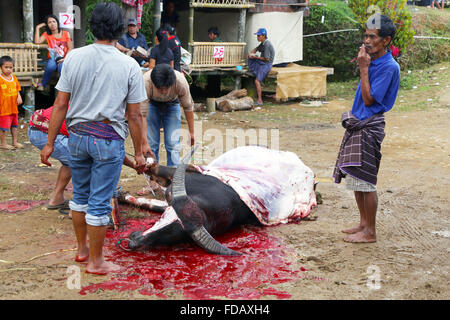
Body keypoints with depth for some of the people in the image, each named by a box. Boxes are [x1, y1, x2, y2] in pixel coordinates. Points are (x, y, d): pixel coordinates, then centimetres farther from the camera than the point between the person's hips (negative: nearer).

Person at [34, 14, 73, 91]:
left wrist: (65, 58, -14)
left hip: (63, 59, -1)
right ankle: (43, 85, -17)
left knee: (61, 66, -38)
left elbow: (70, 48, 2)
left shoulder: (65, 34, 8)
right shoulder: (47, 34, 13)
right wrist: (38, 28, 1)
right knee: (51, 66, -36)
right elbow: (37, 41, -5)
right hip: (52, 59, 1)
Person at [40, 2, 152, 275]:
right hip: (108, 139, -3)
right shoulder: (129, 65, -8)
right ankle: (95, 261, 17)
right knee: (100, 202, 5)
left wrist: (50, 143, 5)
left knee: (81, 194, 20)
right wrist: (139, 152, 3)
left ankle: (82, 248, 35)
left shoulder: (74, 57, -3)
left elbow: (60, 104, -2)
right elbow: (134, 115, -6)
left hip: (77, 135, 4)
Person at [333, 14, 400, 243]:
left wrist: (363, 68, -17)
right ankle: (363, 223, 28)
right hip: (357, 125, 9)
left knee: (365, 181, -4)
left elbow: (369, 99, -19)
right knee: (354, 178, 15)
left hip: (369, 127, -9)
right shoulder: (372, 61, 11)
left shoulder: (389, 67, -17)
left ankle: (370, 232, 7)